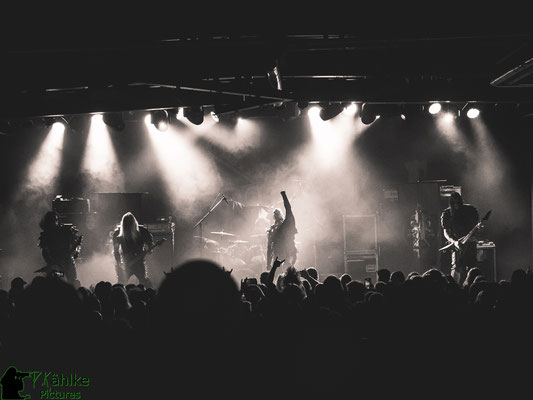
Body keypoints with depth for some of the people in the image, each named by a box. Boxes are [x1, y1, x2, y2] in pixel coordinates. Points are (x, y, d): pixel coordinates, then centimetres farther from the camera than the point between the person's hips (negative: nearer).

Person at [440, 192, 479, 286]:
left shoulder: (470, 210, -1)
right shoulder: (446, 214, -4)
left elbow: (477, 224, 9)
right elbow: (446, 232, 0)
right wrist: (454, 242, -18)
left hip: (470, 243, 2)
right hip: (457, 244, -2)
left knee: (472, 268, 0)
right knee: (456, 268, -15)